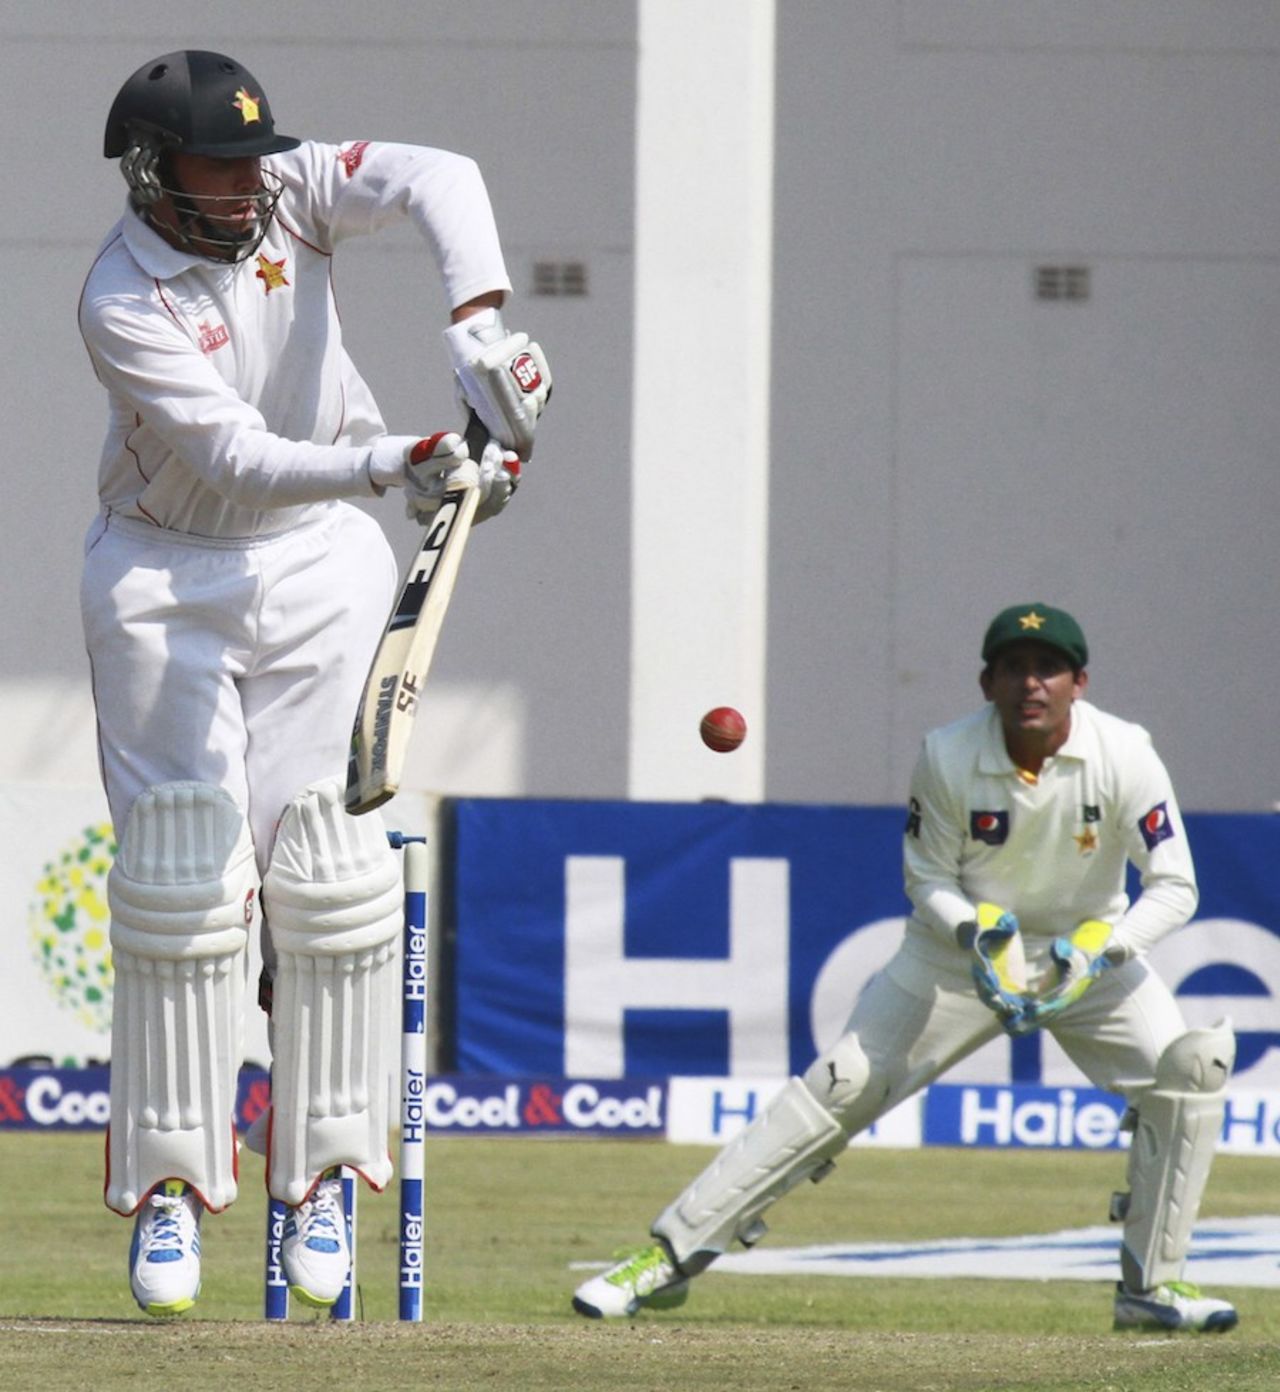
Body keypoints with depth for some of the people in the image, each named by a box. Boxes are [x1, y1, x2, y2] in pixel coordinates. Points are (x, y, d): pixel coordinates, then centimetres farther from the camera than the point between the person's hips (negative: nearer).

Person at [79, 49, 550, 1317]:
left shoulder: (288, 196, -8)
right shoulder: (123, 303, -20)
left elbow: (439, 181, -23)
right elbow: (238, 459, -28)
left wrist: (476, 328, -38)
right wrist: (391, 465, -42)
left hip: (318, 564, 3)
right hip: (166, 580, -3)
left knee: (324, 864, -5)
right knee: (180, 874, -6)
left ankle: (321, 1167, 2)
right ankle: (169, 1184, 0)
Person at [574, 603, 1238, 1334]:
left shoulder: (1124, 756, -21)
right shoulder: (949, 758, -19)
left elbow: (1174, 888, -18)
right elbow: (928, 881, -7)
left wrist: (1095, 949, -33)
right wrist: (980, 932, -28)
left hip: (1092, 948, 1)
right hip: (964, 942, -1)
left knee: (1191, 1067, -20)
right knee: (840, 1085, -11)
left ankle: (1152, 1285, -5)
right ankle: (673, 1252, -6)